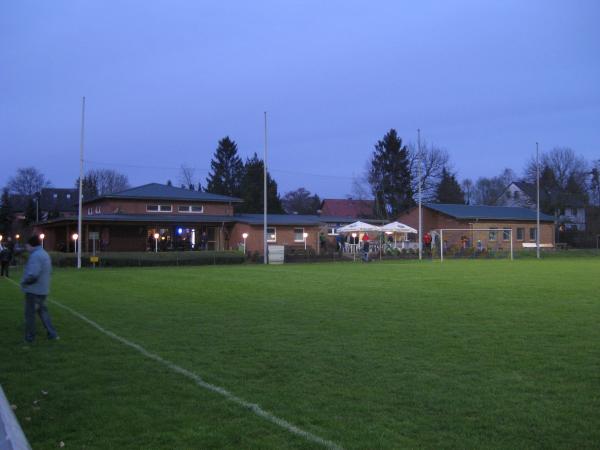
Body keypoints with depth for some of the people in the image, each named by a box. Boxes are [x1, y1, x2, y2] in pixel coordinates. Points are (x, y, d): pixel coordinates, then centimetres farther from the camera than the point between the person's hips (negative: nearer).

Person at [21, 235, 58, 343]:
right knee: (43, 311, 18)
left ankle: (30, 337, 14)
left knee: (30, 314, 4)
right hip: (43, 289, 9)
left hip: (33, 290, -9)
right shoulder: (44, 254, 11)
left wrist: (24, 281, -14)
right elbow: (49, 271, 21)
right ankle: (52, 334, 16)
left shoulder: (35, 256, -21)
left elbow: (32, 274, -30)